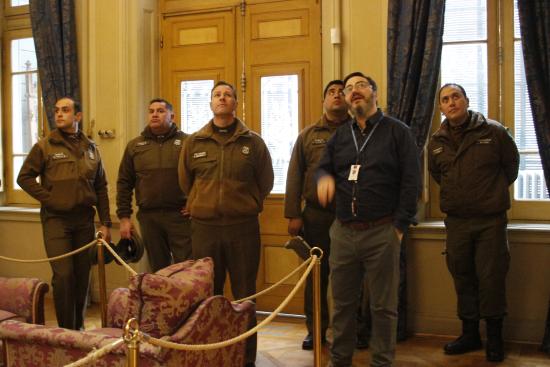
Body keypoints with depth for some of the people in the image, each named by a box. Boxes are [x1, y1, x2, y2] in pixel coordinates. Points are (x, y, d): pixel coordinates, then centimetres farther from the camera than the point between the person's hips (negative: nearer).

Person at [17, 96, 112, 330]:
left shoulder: (91, 148, 11)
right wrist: (48, 199, -10)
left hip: (84, 220, 4)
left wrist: (105, 223, 7)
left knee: (83, 275, 8)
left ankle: (79, 326, 23)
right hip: (56, 220, -3)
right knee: (63, 275, -9)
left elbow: (101, 187, 12)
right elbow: (24, 177, 0)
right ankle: (66, 330, 2)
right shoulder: (44, 146, 0)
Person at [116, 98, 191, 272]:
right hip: (149, 217, 3)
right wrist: (124, 216, 4)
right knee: (158, 270, 12)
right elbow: (124, 183, 10)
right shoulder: (135, 146, 9)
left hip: (180, 215, -3)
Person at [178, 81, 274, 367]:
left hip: (243, 227, -1)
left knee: (245, 295, 5)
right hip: (204, 227, 2)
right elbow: (185, 182, 15)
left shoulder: (253, 142, 1)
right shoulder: (193, 143, 5)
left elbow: (265, 182, 10)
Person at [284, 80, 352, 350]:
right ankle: (316, 330, 20)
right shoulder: (308, 136, 8)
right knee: (316, 275, 8)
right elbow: (294, 177, 4)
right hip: (316, 215, 1)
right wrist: (293, 215, -2)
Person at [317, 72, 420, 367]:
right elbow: (322, 168, 18)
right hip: (343, 232, 4)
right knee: (342, 303, 12)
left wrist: (400, 224, -10)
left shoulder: (397, 132, 1)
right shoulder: (339, 136, 15)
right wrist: (324, 178, -7)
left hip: (382, 232, -4)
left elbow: (410, 181, -4)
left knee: (383, 306, 4)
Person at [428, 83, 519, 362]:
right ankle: (470, 334, 24)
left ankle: (495, 338, 15)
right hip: (456, 221, 4)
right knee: (463, 279, 10)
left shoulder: (493, 132, -6)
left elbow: (511, 166, 8)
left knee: (491, 279, 0)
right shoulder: (436, 142, 5)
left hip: (491, 221, -3)